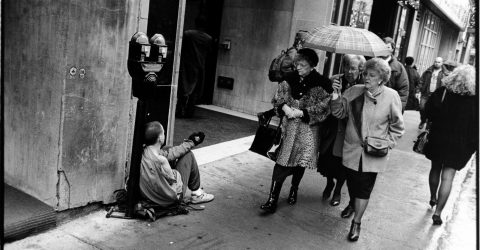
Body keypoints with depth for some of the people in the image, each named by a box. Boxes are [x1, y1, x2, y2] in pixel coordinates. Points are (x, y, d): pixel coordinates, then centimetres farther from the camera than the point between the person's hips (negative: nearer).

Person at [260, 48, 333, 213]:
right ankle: (272, 199, -2)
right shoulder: (290, 80, 6)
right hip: (288, 128, 2)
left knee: (300, 162, 11)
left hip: (308, 130, -2)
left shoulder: (321, 84, -6)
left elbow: (323, 108, -10)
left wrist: (301, 113, -16)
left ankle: (294, 190, 38)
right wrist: (284, 107, -11)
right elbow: (277, 98, 11)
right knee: (281, 162, -4)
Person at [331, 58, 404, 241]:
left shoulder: (391, 96, -9)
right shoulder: (354, 91, -4)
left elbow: (397, 126, 1)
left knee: (364, 187, 2)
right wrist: (336, 97, -14)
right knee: (352, 183, 14)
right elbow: (339, 113, 2)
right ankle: (353, 206, 44)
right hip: (352, 148, 3)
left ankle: (356, 222, 16)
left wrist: (388, 143, -9)